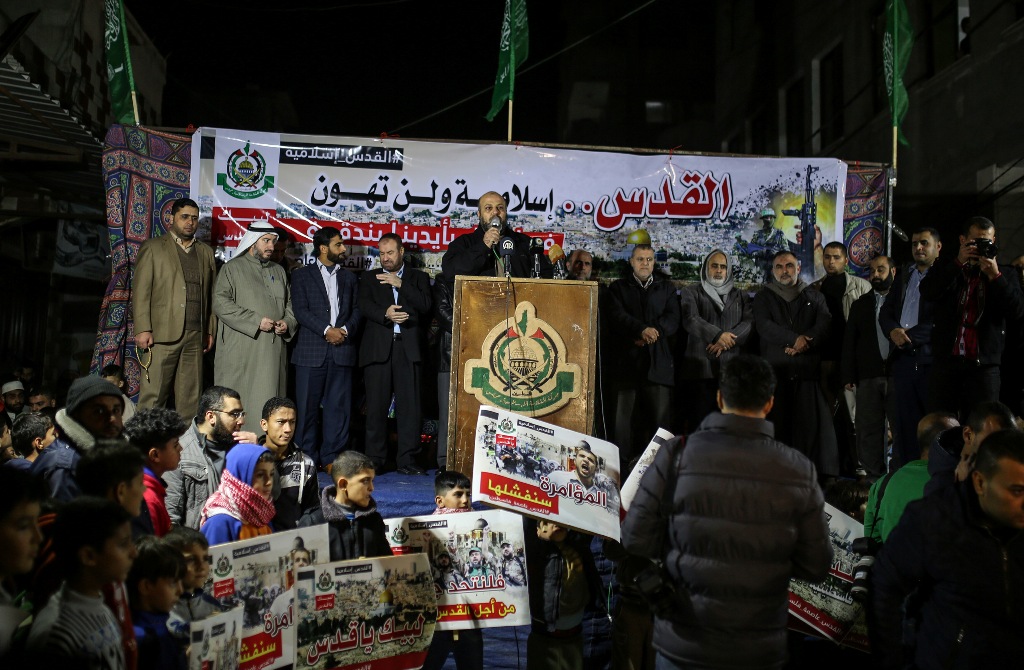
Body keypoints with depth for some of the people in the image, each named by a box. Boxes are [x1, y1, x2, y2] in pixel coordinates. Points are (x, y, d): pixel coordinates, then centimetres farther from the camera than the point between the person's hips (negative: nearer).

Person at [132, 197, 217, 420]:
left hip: (195, 336, 4)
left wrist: (210, 330, 10)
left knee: (190, 398, 5)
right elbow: (140, 291, 0)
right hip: (162, 334, -4)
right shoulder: (153, 248, 6)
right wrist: (143, 329, -8)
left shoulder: (206, 253, 18)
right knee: (153, 396, -4)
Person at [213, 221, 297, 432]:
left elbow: (290, 303, 25)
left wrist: (288, 322, 2)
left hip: (272, 351, 5)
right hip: (240, 351, -4)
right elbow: (220, 303, -8)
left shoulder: (278, 271, 20)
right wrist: (256, 321, -14)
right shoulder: (232, 268, 4)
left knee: (267, 403, 1)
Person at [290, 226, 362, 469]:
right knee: (307, 406, 0)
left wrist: (346, 329, -7)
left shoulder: (348, 277, 19)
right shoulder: (302, 275, 7)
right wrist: (326, 329, -15)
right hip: (311, 351, -3)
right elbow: (300, 310, -4)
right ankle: (307, 457, 9)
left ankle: (331, 457, 10)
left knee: (339, 406, 3)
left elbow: (357, 310, 12)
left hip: (342, 350, 3)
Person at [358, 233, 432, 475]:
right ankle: (374, 460, 6)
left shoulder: (418, 278, 16)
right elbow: (364, 306, 1)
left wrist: (401, 284, -7)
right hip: (378, 348, 1)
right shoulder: (369, 278, 18)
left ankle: (407, 459, 2)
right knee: (376, 406, -1)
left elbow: (425, 305, 0)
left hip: (408, 347, 0)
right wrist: (385, 314, -18)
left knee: (409, 405, -3)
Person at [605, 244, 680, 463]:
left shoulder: (666, 288, 20)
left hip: (658, 361, 1)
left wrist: (654, 332, -11)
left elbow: (672, 319, 7)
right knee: (624, 415, -3)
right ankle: (622, 462, 1)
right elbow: (616, 316, -2)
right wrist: (642, 329, -16)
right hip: (627, 360, -1)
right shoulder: (618, 287, 14)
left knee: (660, 417, -4)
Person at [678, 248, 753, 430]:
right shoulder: (691, 292, 11)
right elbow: (690, 319, -6)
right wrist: (718, 335, -15)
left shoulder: (740, 295, 20)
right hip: (701, 367, -2)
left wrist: (726, 341, -10)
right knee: (700, 420, -4)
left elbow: (749, 322, 5)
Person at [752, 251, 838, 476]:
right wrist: (794, 339, -12)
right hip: (775, 371, 0)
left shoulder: (814, 297, 18)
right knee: (777, 424, -4)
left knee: (813, 423, -7)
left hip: (807, 370, 1)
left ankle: (823, 472, -5)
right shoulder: (763, 297, 14)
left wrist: (805, 343, -13)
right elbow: (763, 326, -3)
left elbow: (824, 324, 3)